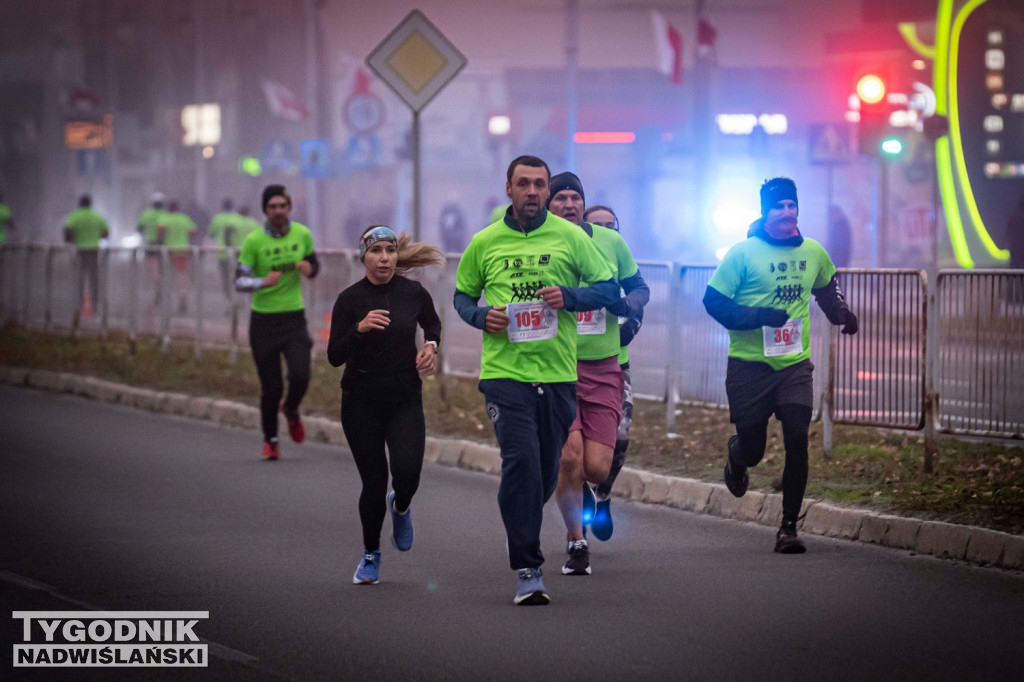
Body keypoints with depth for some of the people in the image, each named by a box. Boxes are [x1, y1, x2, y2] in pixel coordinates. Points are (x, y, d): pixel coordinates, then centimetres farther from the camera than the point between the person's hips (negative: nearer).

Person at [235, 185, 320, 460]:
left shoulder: (302, 234, 1)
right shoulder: (254, 241, -8)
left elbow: (314, 264, 17)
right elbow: (240, 281, -8)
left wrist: (309, 269, -7)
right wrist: (263, 282, -28)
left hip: (294, 318, 2)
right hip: (263, 320, -2)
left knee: (300, 376, -16)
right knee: (271, 387, -1)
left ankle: (291, 409, 20)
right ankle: (270, 439, 22)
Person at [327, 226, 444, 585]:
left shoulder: (413, 292, -2)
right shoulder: (350, 299, -7)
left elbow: (433, 325, 19)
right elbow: (334, 356, -10)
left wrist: (431, 346, -2)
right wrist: (360, 329, -26)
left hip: (405, 399, 1)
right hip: (361, 402, -1)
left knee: (407, 471, -19)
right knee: (373, 482, -1)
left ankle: (400, 506, 19)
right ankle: (370, 555, 23)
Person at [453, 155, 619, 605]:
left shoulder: (571, 237, 4)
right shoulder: (484, 242, 5)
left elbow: (608, 288, 7)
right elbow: (462, 295, 17)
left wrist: (569, 296, -12)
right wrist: (482, 317, -5)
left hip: (558, 372, 2)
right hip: (504, 371, -2)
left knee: (547, 471, 8)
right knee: (521, 462, -16)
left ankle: (521, 529, 39)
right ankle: (528, 571, -13)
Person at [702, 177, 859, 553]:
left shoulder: (813, 252, 6)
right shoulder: (744, 252, -8)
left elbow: (827, 288, 29)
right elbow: (714, 301, -9)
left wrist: (841, 312, 13)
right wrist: (758, 316, -21)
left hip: (794, 365, 3)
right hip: (749, 364, -3)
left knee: (797, 441, -12)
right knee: (752, 448, 5)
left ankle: (789, 527, -4)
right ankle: (736, 458, 45)